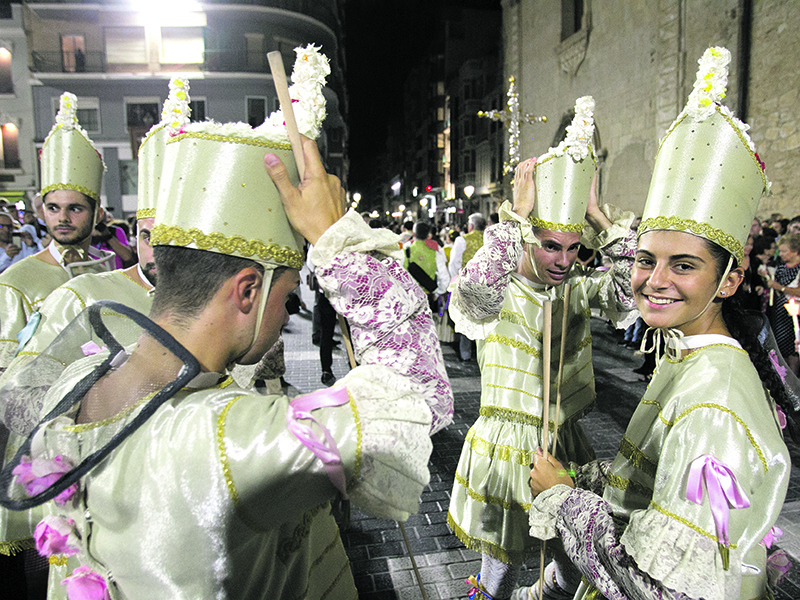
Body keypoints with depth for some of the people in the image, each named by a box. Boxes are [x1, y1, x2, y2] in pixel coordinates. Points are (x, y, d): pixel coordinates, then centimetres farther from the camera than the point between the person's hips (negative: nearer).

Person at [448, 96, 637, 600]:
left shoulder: (579, 290, -1)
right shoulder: (498, 295, -14)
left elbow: (633, 289, -18)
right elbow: (474, 291, -38)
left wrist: (599, 217, -18)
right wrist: (518, 212, -31)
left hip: (567, 444, 4)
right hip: (506, 447, -4)